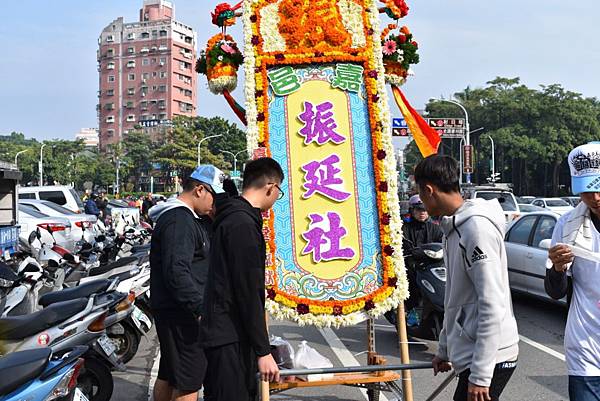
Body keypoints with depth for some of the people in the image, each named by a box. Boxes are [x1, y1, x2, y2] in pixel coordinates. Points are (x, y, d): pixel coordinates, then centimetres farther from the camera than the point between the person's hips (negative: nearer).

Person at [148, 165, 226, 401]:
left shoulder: (184, 217, 17)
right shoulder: (179, 220, -18)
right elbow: (177, 271, -27)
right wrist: (201, 309, -28)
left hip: (171, 311, 11)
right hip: (182, 313, -11)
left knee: (168, 376, 20)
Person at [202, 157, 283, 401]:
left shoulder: (231, 218, 15)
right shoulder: (243, 224, -18)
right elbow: (248, 292, -21)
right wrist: (263, 351, -18)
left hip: (226, 333, 10)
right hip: (228, 340, -10)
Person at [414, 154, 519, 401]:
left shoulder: (477, 226, -18)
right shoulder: (455, 228, 13)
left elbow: (493, 306, -22)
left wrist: (480, 376, -22)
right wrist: (445, 349, 25)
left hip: (489, 358, -9)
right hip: (467, 353, 9)